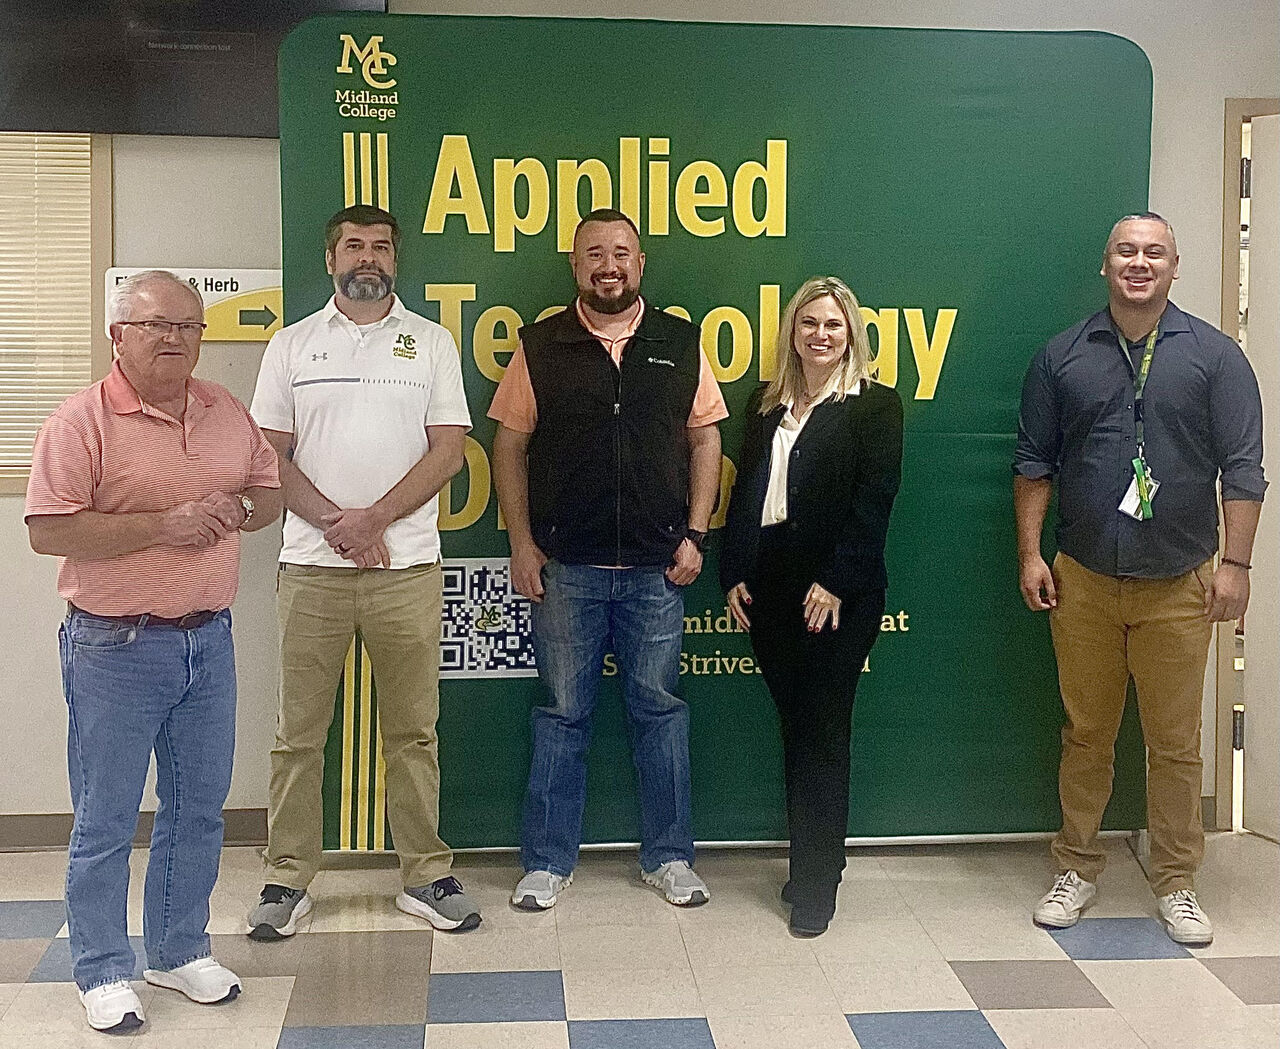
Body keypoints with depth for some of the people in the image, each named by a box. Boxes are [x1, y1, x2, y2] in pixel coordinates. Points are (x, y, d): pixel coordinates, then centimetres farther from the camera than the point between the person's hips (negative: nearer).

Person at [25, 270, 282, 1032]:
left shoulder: (228, 413, 8)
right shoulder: (83, 421, -10)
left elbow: (271, 492, 16)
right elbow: (49, 532, -17)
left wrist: (239, 509, -8)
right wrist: (165, 525, -22)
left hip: (210, 640, 6)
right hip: (117, 650, -5)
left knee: (199, 808, 14)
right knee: (106, 821, 4)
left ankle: (181, 949, 31)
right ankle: (103, 971, 19)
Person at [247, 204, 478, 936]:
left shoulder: (431, 342, 7)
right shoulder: (293, 345, 10)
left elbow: (449, 450, -1)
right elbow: (271, 455, 4)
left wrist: (373, 520, -11)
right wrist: (335, 522, -10)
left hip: (407, 566, -1)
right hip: (311, 566, 1)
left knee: (413, 730, 5)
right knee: (300, 731, 5)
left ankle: (426, 874, 16)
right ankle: (289, 878, 16)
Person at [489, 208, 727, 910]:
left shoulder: (680, 344, 5)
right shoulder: (541, 347, 2)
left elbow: (705, 439, 7)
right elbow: (509, 446, 4)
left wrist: (695, 535, -1)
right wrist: (521, 543, -3)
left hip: (657, 567, 1)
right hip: (566, 567, -1)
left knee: (659, 709, 9)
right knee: (563, 713, 7)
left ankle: (669, 856, 23)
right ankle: (547, 862, 19)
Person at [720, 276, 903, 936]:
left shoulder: (875, 406, -2)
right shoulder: (766, 406, 14)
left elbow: (874, 500, -10)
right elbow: (744, 494, 13)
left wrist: (835, 582, -17)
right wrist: (734, 574, 4)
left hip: (838, 593, -5)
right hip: (769, 586, 5)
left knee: (822, 731, -2)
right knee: (794, 727, 11)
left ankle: (816, 883, 7)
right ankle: (807, 863, 22)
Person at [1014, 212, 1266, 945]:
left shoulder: (1214, 355, 0)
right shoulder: (1064, 357, 5)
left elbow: (1242, 467, -1)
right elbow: (1034, 463, 7)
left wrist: (1235, 563, -6)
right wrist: (1030, 554, 0)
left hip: (1178, 584, -1)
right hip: (1083, 581, 1)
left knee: (1176, 744, 6)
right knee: (1086, 734, 11)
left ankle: (1177, 884, 20)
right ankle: (1078, 869, 24)